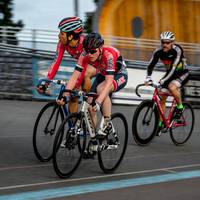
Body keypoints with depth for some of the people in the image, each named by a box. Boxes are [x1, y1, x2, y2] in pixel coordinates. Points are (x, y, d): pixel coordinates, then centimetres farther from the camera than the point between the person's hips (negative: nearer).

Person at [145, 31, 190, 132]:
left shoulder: (177, 50, -29)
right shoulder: (159, 51, -15)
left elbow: (173, 68, -37)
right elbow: (151, 65, -17)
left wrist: (162, 81, -46)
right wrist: (148, 77, -37)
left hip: (182, 73, -5)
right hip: (170, 73, 5)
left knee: (172, 87, -35)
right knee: (162, 98, -3)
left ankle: (180, 106, -9)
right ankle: (160, 123, 10)